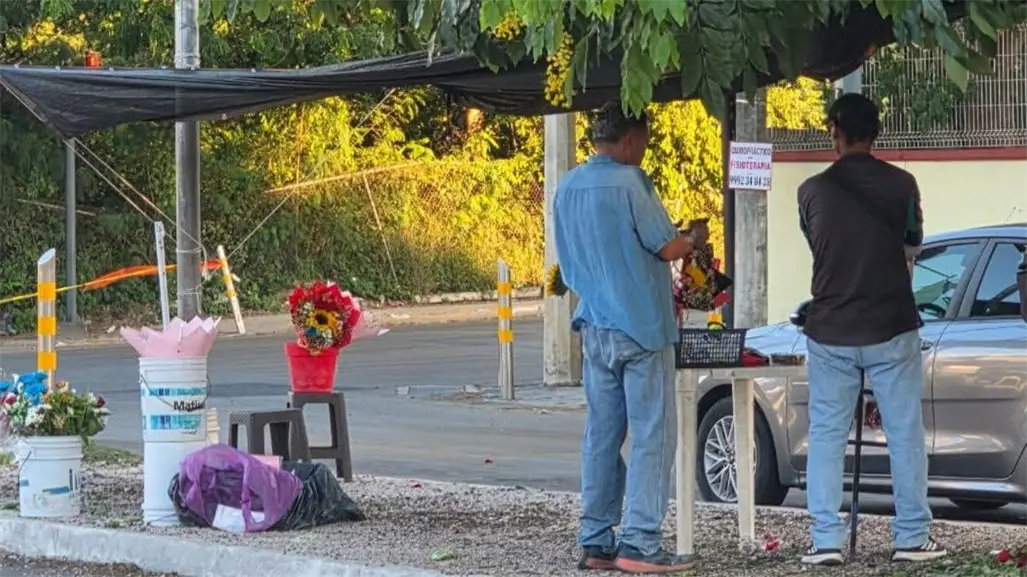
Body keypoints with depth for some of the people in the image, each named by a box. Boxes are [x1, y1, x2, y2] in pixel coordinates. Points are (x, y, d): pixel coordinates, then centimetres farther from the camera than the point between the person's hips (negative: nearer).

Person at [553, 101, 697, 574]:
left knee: (601, 434, 10)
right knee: (652, 436, -4)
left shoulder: (566, 188, 9)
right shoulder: (628, 182, -15)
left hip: (596, 326, 7)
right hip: (641, 326, -7)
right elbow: (668, 248, -13)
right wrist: (691, 243, 7)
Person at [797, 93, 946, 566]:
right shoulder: (901, 185, -6)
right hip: (891, 331, 0)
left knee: (826, 435, 7)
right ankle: (912, 538, 9)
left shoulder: (813, 191, -5)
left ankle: (826, 540, 3)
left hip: (830, 333, 1)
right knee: (905, 434, 7)